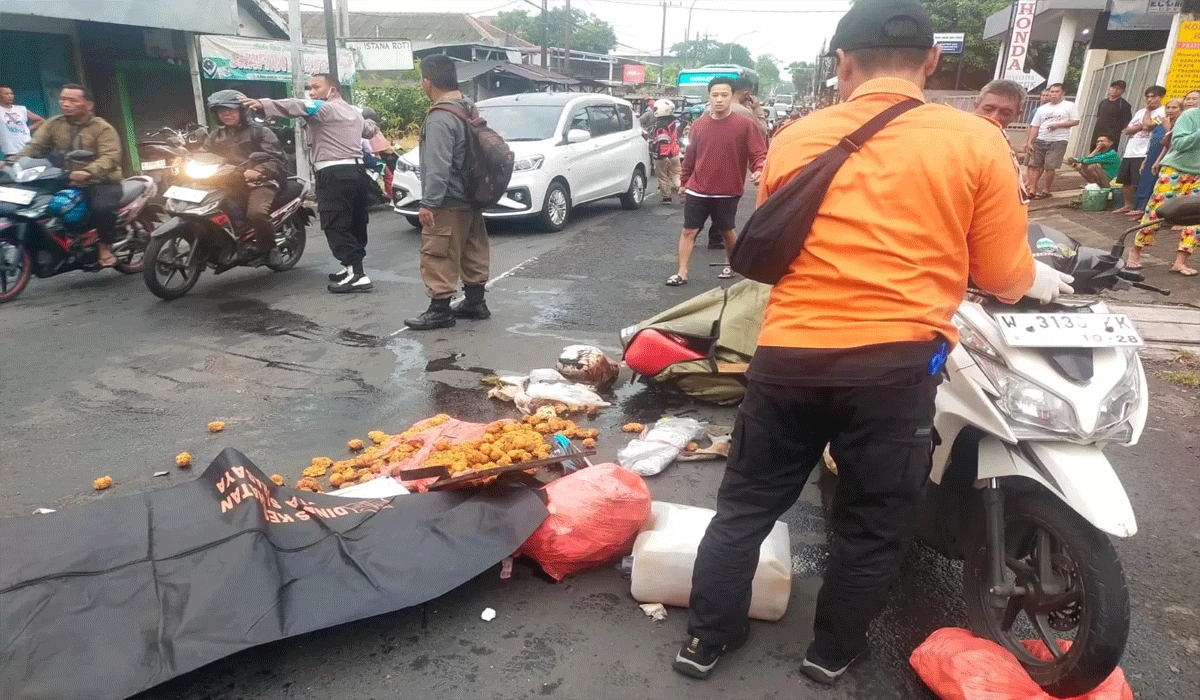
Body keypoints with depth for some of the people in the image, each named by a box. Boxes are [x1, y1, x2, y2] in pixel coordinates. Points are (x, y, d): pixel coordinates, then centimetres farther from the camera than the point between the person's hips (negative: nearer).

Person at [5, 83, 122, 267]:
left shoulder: (103, 128, -5)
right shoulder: (52, 124, 11)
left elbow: (110, 157, -20)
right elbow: (34, 147, 3)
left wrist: (88, 172, -39)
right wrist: (11, 161, -16)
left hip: (101, 182, -6)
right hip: (67, 184, 6)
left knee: (101, 207, -35)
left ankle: (105, 245, -12)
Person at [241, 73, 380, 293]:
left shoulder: (325, 107, -3)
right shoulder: (354, 111, 25)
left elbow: (298, 106, -22)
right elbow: (369, 129, 45)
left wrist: (263, 104, -35)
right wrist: (375, 130, 70)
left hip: (335, 174, -10)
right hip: (358, 171, 10)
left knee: (335, 225, -11)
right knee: (355, 223, 14)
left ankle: (357, 274, -19)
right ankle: (352, 267, 22)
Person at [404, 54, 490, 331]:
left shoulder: (440, 118, -19)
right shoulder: (469, 109, 11)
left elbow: (438, 166, -25)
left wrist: (428, 202, -23)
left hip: (448, 202, -10)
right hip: (471, 197, 10)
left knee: (438, 256, -4)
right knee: (472, 252, 14)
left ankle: (440, 310, 0)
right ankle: (475, 302, 22)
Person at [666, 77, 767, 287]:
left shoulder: (745, 124, -7)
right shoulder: (698, 125, 3)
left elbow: (760, 154, -8)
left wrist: (759, 170, -28)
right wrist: (683, 182, 18)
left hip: (728, 192, -2)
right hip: (697, 190, 2)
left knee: (726, 231, 15)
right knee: (688, 231, 0)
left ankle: (731, 265, 38)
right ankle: (682, 273, 7)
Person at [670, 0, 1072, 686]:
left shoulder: (794, 140, 5)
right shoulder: (978, 142, -3)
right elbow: (1005, 280, 2)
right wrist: (1043, 279, 25)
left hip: (788, 356, 3)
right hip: (894, 365, -2)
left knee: (745, 505, 17)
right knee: (873, 527, 18)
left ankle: (706, 638, 31)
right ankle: (834, 651, 36)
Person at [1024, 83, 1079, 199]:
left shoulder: (1069, 106, 4)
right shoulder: (1042, 108, 12)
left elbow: (1075, 121, -3)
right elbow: (1034, 126, 8)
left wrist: (1058, 125, -14)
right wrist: (1029, 142, -1)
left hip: (1058, 141, -4)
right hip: (1040, 140, 4)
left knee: (1049, 167, -5)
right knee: (1035, 165, -1)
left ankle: (1046, 190, 5)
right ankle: (1032, 189, 2)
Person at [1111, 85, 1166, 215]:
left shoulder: (1161, 112, -4)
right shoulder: (1140, 111, 18)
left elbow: (1147, 125, -19)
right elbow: (1127, 130, 12)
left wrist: (1148, 110, -3)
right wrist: (1141, 127, -7)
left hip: (1143, 153, -8)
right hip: (1129, 152, 8)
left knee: (1140, 183, -10)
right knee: (1125, 181, 12)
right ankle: (1128, 206, 22)